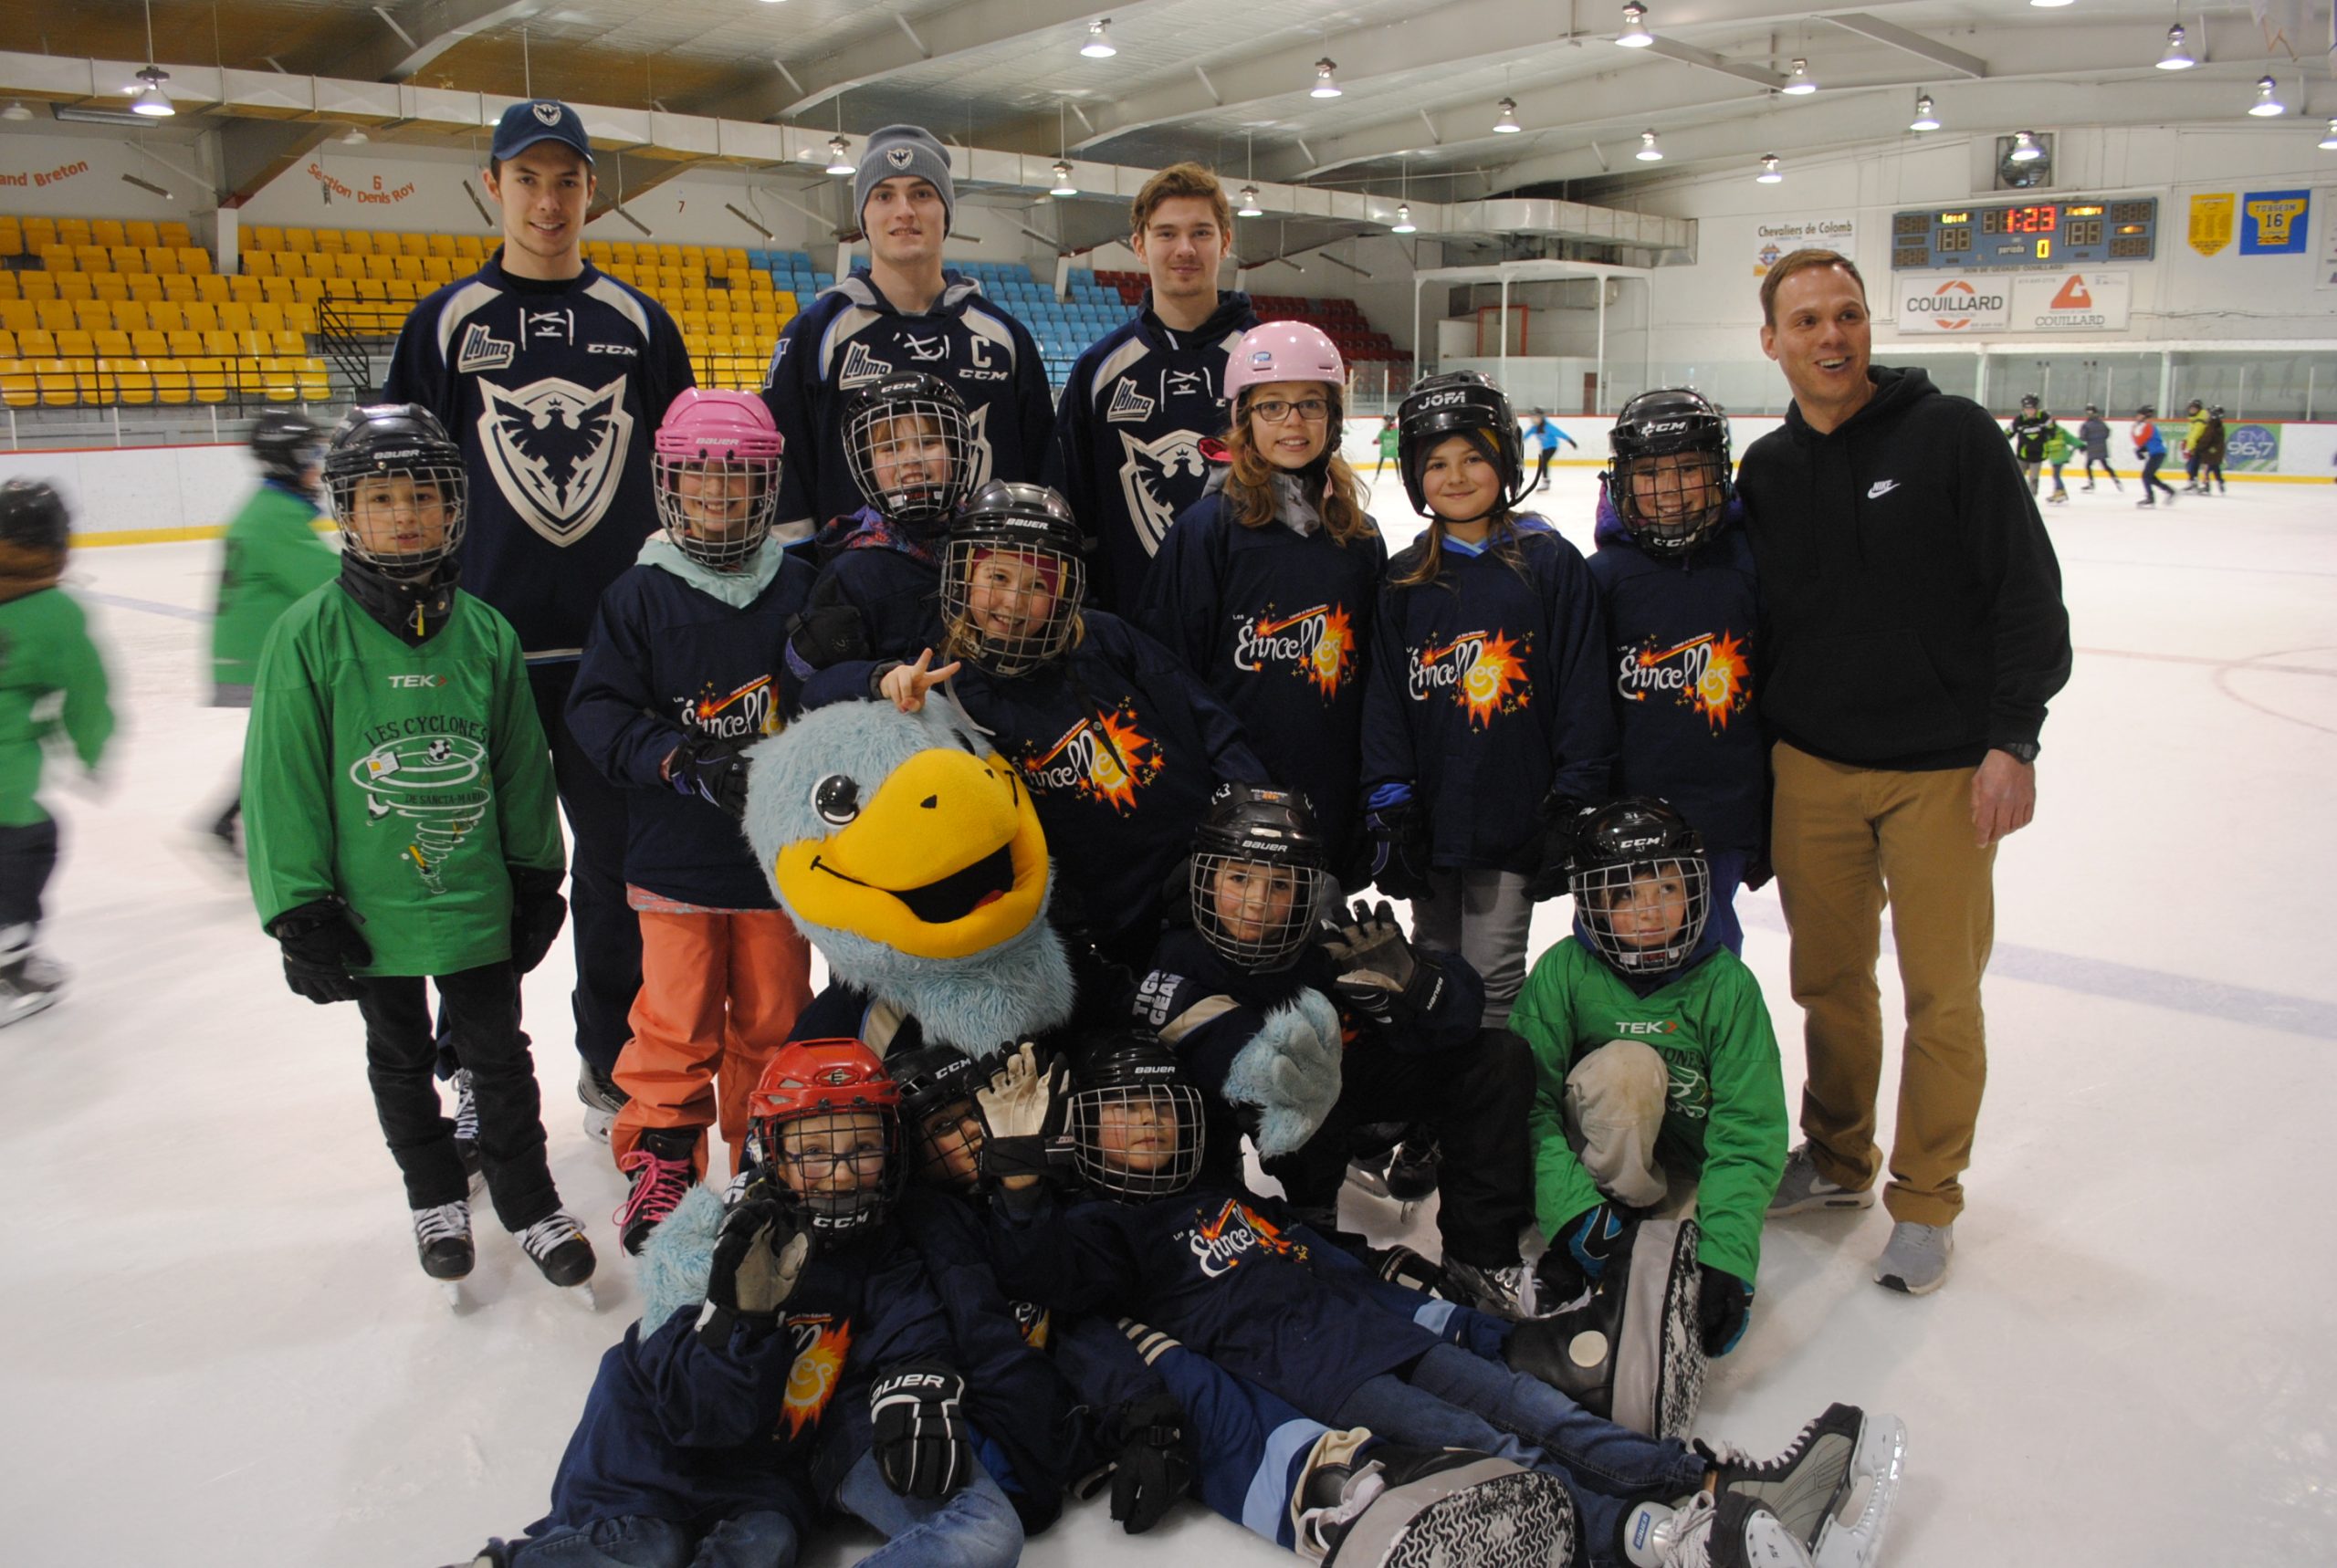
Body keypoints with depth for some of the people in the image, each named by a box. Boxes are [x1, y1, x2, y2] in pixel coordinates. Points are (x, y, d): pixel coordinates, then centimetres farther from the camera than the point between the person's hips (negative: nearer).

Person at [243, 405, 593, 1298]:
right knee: (401, 1065, 18)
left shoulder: (486, 634, -5)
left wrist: (536, 879, 7)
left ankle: (526, 1196, 31)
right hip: (368, 909, -1)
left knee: (498, 1055, 12)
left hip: (479, 900, 1)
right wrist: (299, 910, -8)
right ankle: (435, 1196, 39)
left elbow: (522, 768, 4)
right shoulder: (311, 636, -12)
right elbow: (281, 783, -8)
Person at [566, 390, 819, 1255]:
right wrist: (681, 760, -20)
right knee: (677, 1019, 4)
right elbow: (595, 709, -7)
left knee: (773, 1014, 12)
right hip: (675, 855, -1)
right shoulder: (640, 596, -3)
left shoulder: (799, 589, 1)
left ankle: (765, 1155, 30)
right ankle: (660, 1159, 23)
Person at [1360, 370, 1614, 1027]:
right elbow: (1383, 702, 5)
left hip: (1515, 821, -3)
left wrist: (1577, 812, -8)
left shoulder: (1552, 565, -3)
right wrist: (1389, 809, -2)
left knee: (1493, 980, 3)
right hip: (1431, 819, 4)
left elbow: (1583, 696, -4)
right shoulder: (1404, 580, 6)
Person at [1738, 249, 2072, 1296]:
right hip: (1810, 768, 4)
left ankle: (1925, 1200, 21)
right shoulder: (1765, 472, 7)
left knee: (1941, 994, 4)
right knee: (1829, 979, 12)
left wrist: (2011, 740, -13)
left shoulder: (1951, 434, -5)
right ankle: (1837, 1160, 32)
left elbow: (2028, 592, -7)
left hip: (1944, 771, -3)